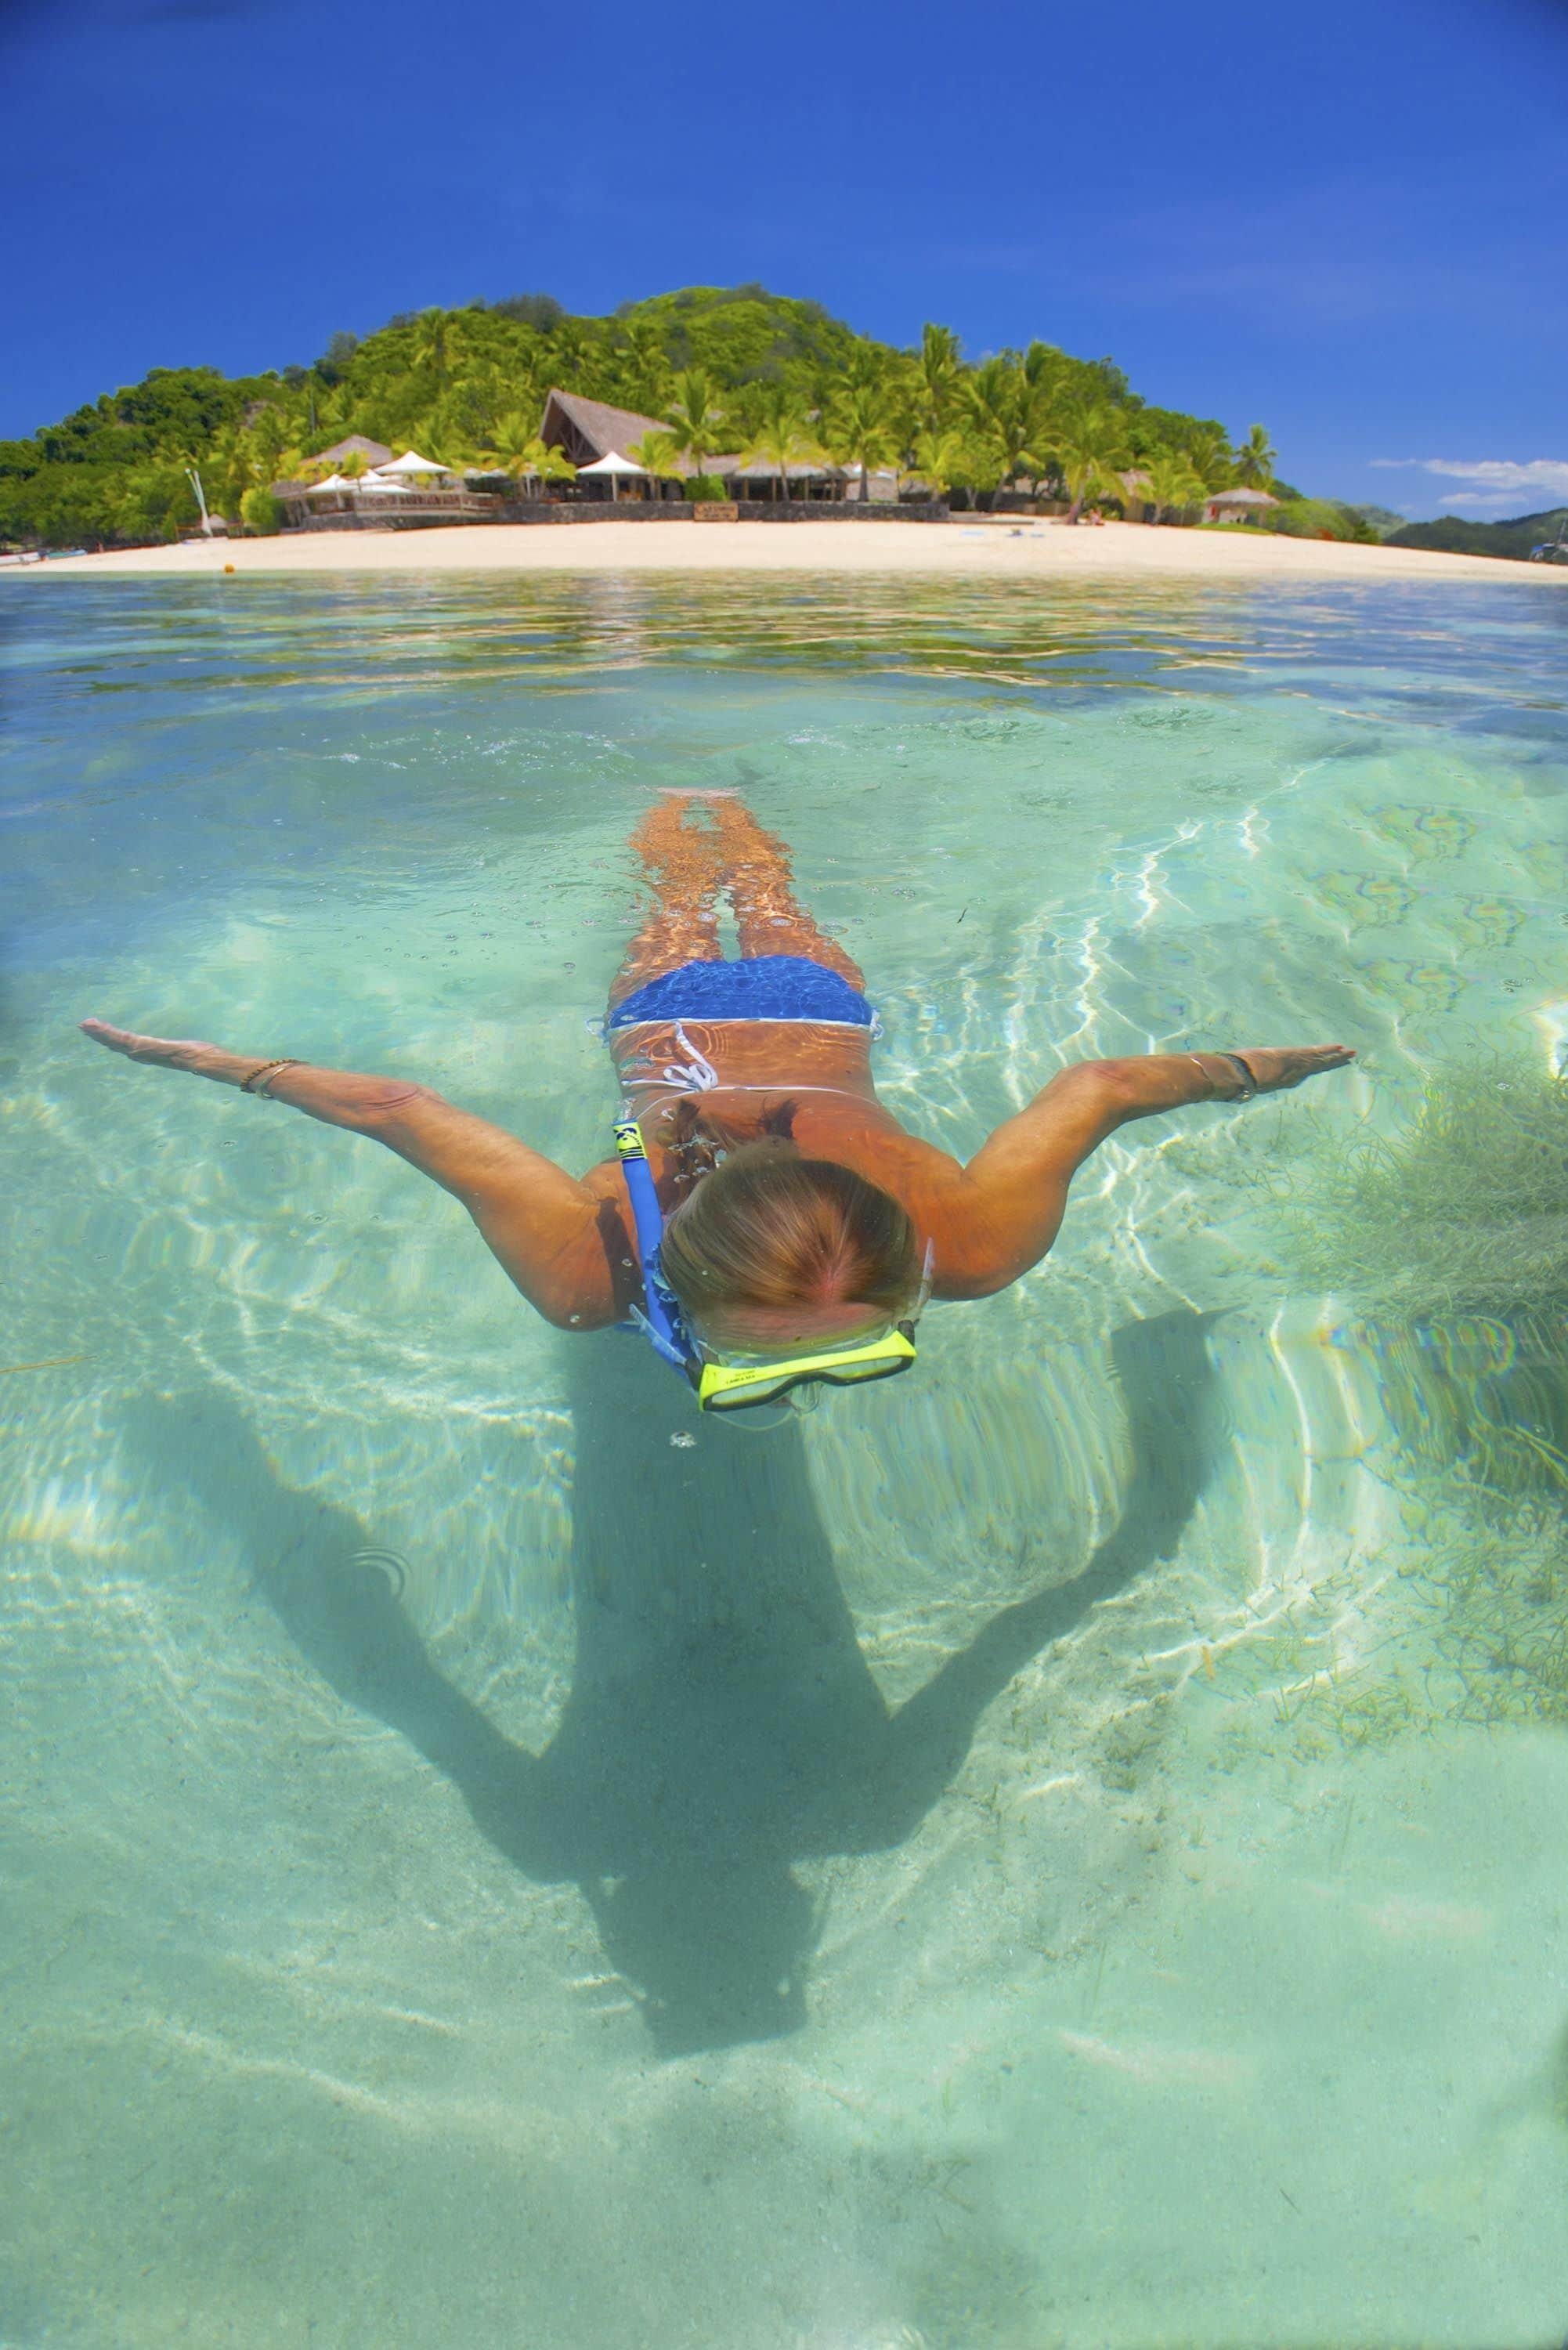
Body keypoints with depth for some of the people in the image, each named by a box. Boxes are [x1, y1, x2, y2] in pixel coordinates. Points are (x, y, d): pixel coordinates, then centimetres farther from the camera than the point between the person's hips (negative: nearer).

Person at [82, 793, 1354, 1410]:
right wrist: (218, 1064, -22)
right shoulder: (587, 1265, -46)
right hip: (667, 1022, 0)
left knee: (771, 906, 38)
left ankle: (727, 814, 70)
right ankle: (681, 812, 69)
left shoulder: (972, 1244, -45)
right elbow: (404, 1107, -35)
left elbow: (1096, 1085, -29)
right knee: (683, 914, 37)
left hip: (817, 1016, 1)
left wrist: (1248, 1070, -11)